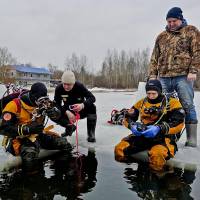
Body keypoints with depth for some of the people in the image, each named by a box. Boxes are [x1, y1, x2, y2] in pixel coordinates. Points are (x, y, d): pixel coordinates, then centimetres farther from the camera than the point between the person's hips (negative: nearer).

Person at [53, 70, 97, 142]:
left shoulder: (79, 86, -24)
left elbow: (92, 98, -27)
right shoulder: (59, 88, -19)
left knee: (92, 107, -32)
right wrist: (67, 112, -36)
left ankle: (91, 134, -17)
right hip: (68, 112, 2)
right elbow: (57, 104, -18)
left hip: (81, 111, -2)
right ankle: (70, 127, 8)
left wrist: (82, 105, -48)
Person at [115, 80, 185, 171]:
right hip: (143, 135, 4)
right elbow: (128, 118, 13)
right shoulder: (141, 103, 12)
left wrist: (159, 129, -28)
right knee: (120, 149, -19)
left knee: (156, 154, -39)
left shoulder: (172, 103, -2)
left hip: (164, 137, -4)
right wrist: (132, 126, -12)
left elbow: (178, 123, -13)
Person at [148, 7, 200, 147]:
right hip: (163, 77, 4)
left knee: (187, 106, -5)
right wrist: (152, 74, 9)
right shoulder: (161, 36, 21)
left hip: (183, 76, -4)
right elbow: (154, 58, 19)